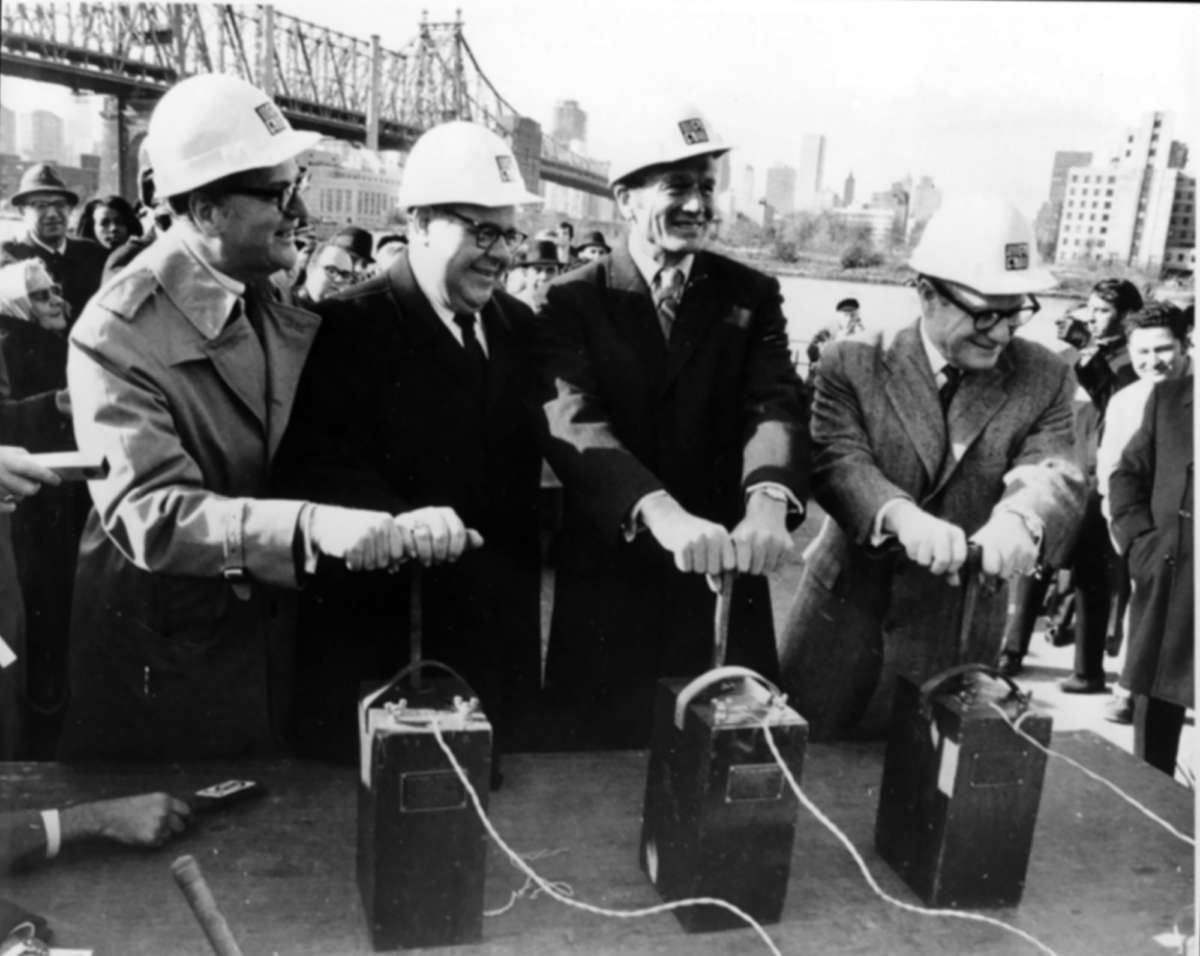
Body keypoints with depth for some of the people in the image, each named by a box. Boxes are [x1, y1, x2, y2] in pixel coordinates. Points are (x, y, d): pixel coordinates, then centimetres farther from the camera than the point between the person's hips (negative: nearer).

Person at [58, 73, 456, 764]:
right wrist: (311, 526, -42)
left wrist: (400, 524, -11)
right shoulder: (117, 335, -20)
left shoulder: (282, 310, 0)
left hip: (274, 639, 6)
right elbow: (149, 513, -30)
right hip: (164, 663, -5)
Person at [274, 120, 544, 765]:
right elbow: (319, 466, -19)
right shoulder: (347, 325, -10)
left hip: (497, 639, 6)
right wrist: (402, 520, -36)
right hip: (376, 646, -5)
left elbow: (522, 465, 11)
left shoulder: (517, 325, 8)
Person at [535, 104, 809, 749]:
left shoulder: (751, 295, 5)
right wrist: (661, 513, -37)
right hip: (608, 583, -2)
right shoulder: (573, 300, -3)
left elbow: (775, 405, -10)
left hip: (723, 576, 2)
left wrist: (767, 502, -32)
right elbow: (573, 421, -19)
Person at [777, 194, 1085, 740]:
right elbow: (836, 460, -19)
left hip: (958, 632, 1)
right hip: (846, 615, -1)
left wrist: (1020, 517, -38)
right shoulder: (854, 363, -6)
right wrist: (900, 514, -40)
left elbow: (1056, 474, -13)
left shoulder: (1044, 378, -1)